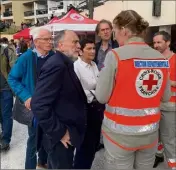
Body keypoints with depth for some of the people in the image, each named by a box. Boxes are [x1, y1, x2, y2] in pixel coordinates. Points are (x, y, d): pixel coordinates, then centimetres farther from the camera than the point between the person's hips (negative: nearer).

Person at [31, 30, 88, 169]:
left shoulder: (65, 64, 8)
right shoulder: (56, 65, -23)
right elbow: (39, 105, -29)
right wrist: (59, 132, -22)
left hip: (66, 135, 9)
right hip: (61, 137, -9)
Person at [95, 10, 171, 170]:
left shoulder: (115, 55, -15)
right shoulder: (161, 58, 0)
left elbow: (102, 97, -12)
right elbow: (165, 97, 8)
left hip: (120, 132, -4)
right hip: (150, 132, 5)